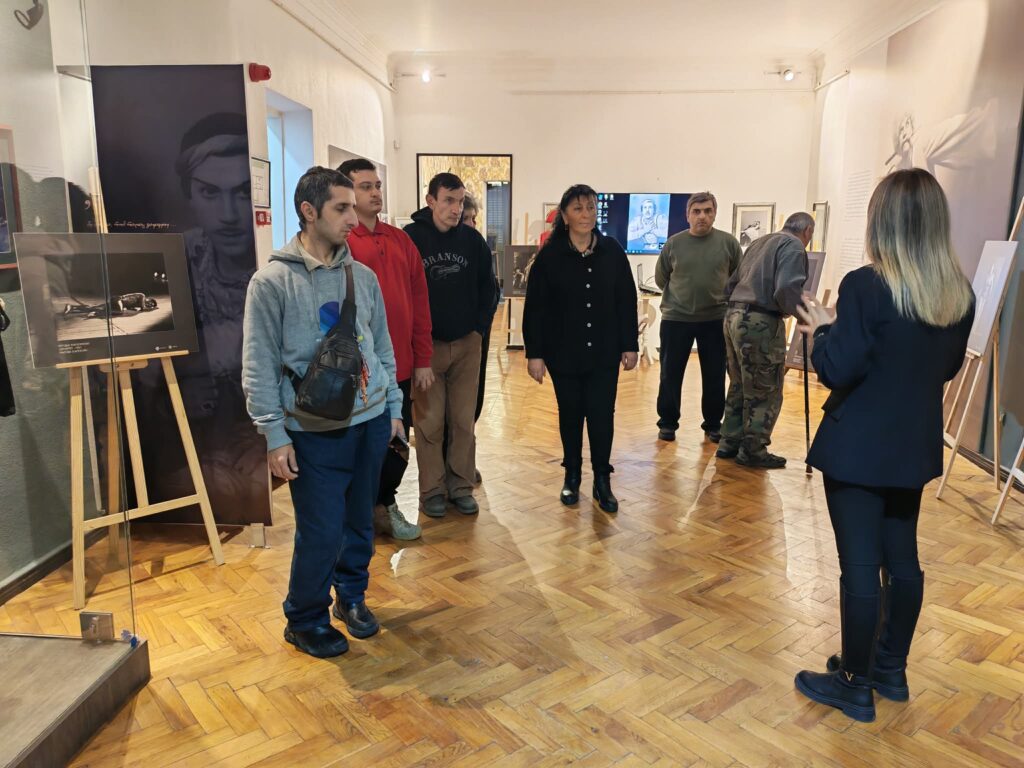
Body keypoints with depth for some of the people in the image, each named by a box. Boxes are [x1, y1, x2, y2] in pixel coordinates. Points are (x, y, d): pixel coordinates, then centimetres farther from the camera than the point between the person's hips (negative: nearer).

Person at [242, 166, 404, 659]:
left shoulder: (363, 276, 6)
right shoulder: (272, 281, -8)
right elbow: (258, 367, -8)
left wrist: (394, 407, 12)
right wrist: (275, 436, -11)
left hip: (371, 421, 5)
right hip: (315, 432, -5)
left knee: (360, 523, 15)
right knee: (321, 533, 0)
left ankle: (351, 597, 38)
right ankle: (304, 620, 23)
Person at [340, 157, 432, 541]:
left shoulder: (400, 240, 11)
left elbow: (419, 302, 11)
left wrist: (422, 359, 9)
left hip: (400, 367, 6)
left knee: (397, 444, 15)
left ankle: (383, 504, 35)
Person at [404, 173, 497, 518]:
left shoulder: (473, 240, 3)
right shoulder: (411, 238, -6)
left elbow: (488, 289, 12)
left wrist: (480, 328, 4)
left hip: (467, 344, 3)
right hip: (426, 345, -3)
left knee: (464, 421, 8)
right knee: (429, 421, 2)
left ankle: (461, 486, 19)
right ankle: (432, 490, 14)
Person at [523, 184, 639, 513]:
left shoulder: (612, 251, -1)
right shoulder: (549, 256, -7)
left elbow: (627, 302, 3)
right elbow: (535, 308, -6)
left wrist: (630, 345, 2)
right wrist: (534, 353, -9)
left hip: (604, 352, 1)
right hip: (564, 353, -1)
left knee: (601, 415, 2)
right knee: (570, 415, 12)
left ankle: (602, 481, 17)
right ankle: (572, 476, 29)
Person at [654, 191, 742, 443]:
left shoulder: (728, 242, -2)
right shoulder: (673, 243, -1)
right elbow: (660, 279, 10)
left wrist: (722, 298, 7)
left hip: (716, 320, 0)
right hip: (675, 319, 0)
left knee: (715, 377, 8)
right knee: (670, 374, 6)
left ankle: (713, 424, 23)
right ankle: (667, 423, 20)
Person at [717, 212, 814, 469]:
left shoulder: (760, 242, 19)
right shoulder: (793, 246, -6)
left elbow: (730, 285, 21)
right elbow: (786, 288, -21)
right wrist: (793, 309, -4)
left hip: (734, 316, 8)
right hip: (760, 322, -8)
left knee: (739, 386, 18)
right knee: (764, 391, 3)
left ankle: (730, 443, 24)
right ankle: (753, 450, 9)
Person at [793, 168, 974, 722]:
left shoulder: (865, 286, -19)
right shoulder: (960, 293, 2)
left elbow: (837, 370, -18)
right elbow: (946, 368, 13)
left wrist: (822, 328, -1)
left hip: (859, 448, -7)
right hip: (914, 447, 7)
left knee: (860, 565, 3)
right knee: (902, 558, 18)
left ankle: (855, 686, 18)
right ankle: (891, 670, 34)